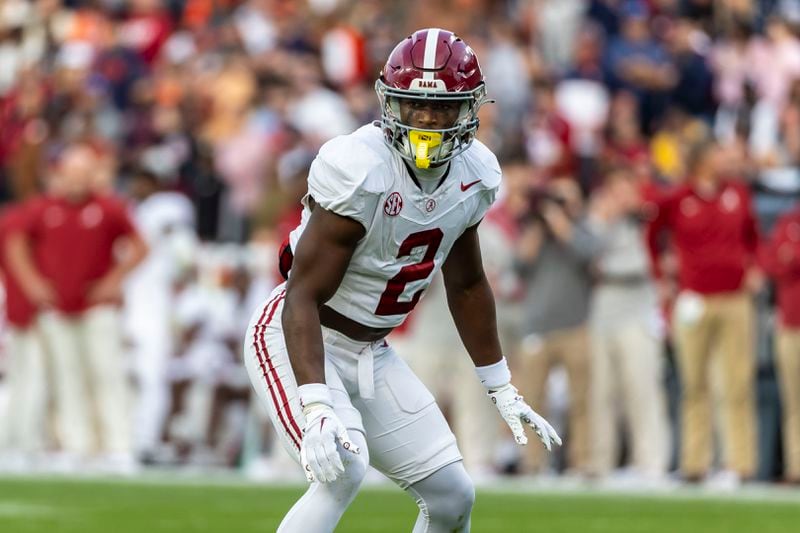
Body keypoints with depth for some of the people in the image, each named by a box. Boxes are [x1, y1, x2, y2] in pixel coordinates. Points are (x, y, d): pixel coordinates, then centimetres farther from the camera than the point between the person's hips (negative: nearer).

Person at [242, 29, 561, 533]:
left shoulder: (474, 176, -3)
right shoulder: (360, 173, -27)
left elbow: (466, 285, 14)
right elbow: (305, 295, -28)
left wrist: (503, 391, 18)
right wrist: (316, 408, -38)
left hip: (370, 354, 8)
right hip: (298, 341, -8)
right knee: (343, 471, -30)